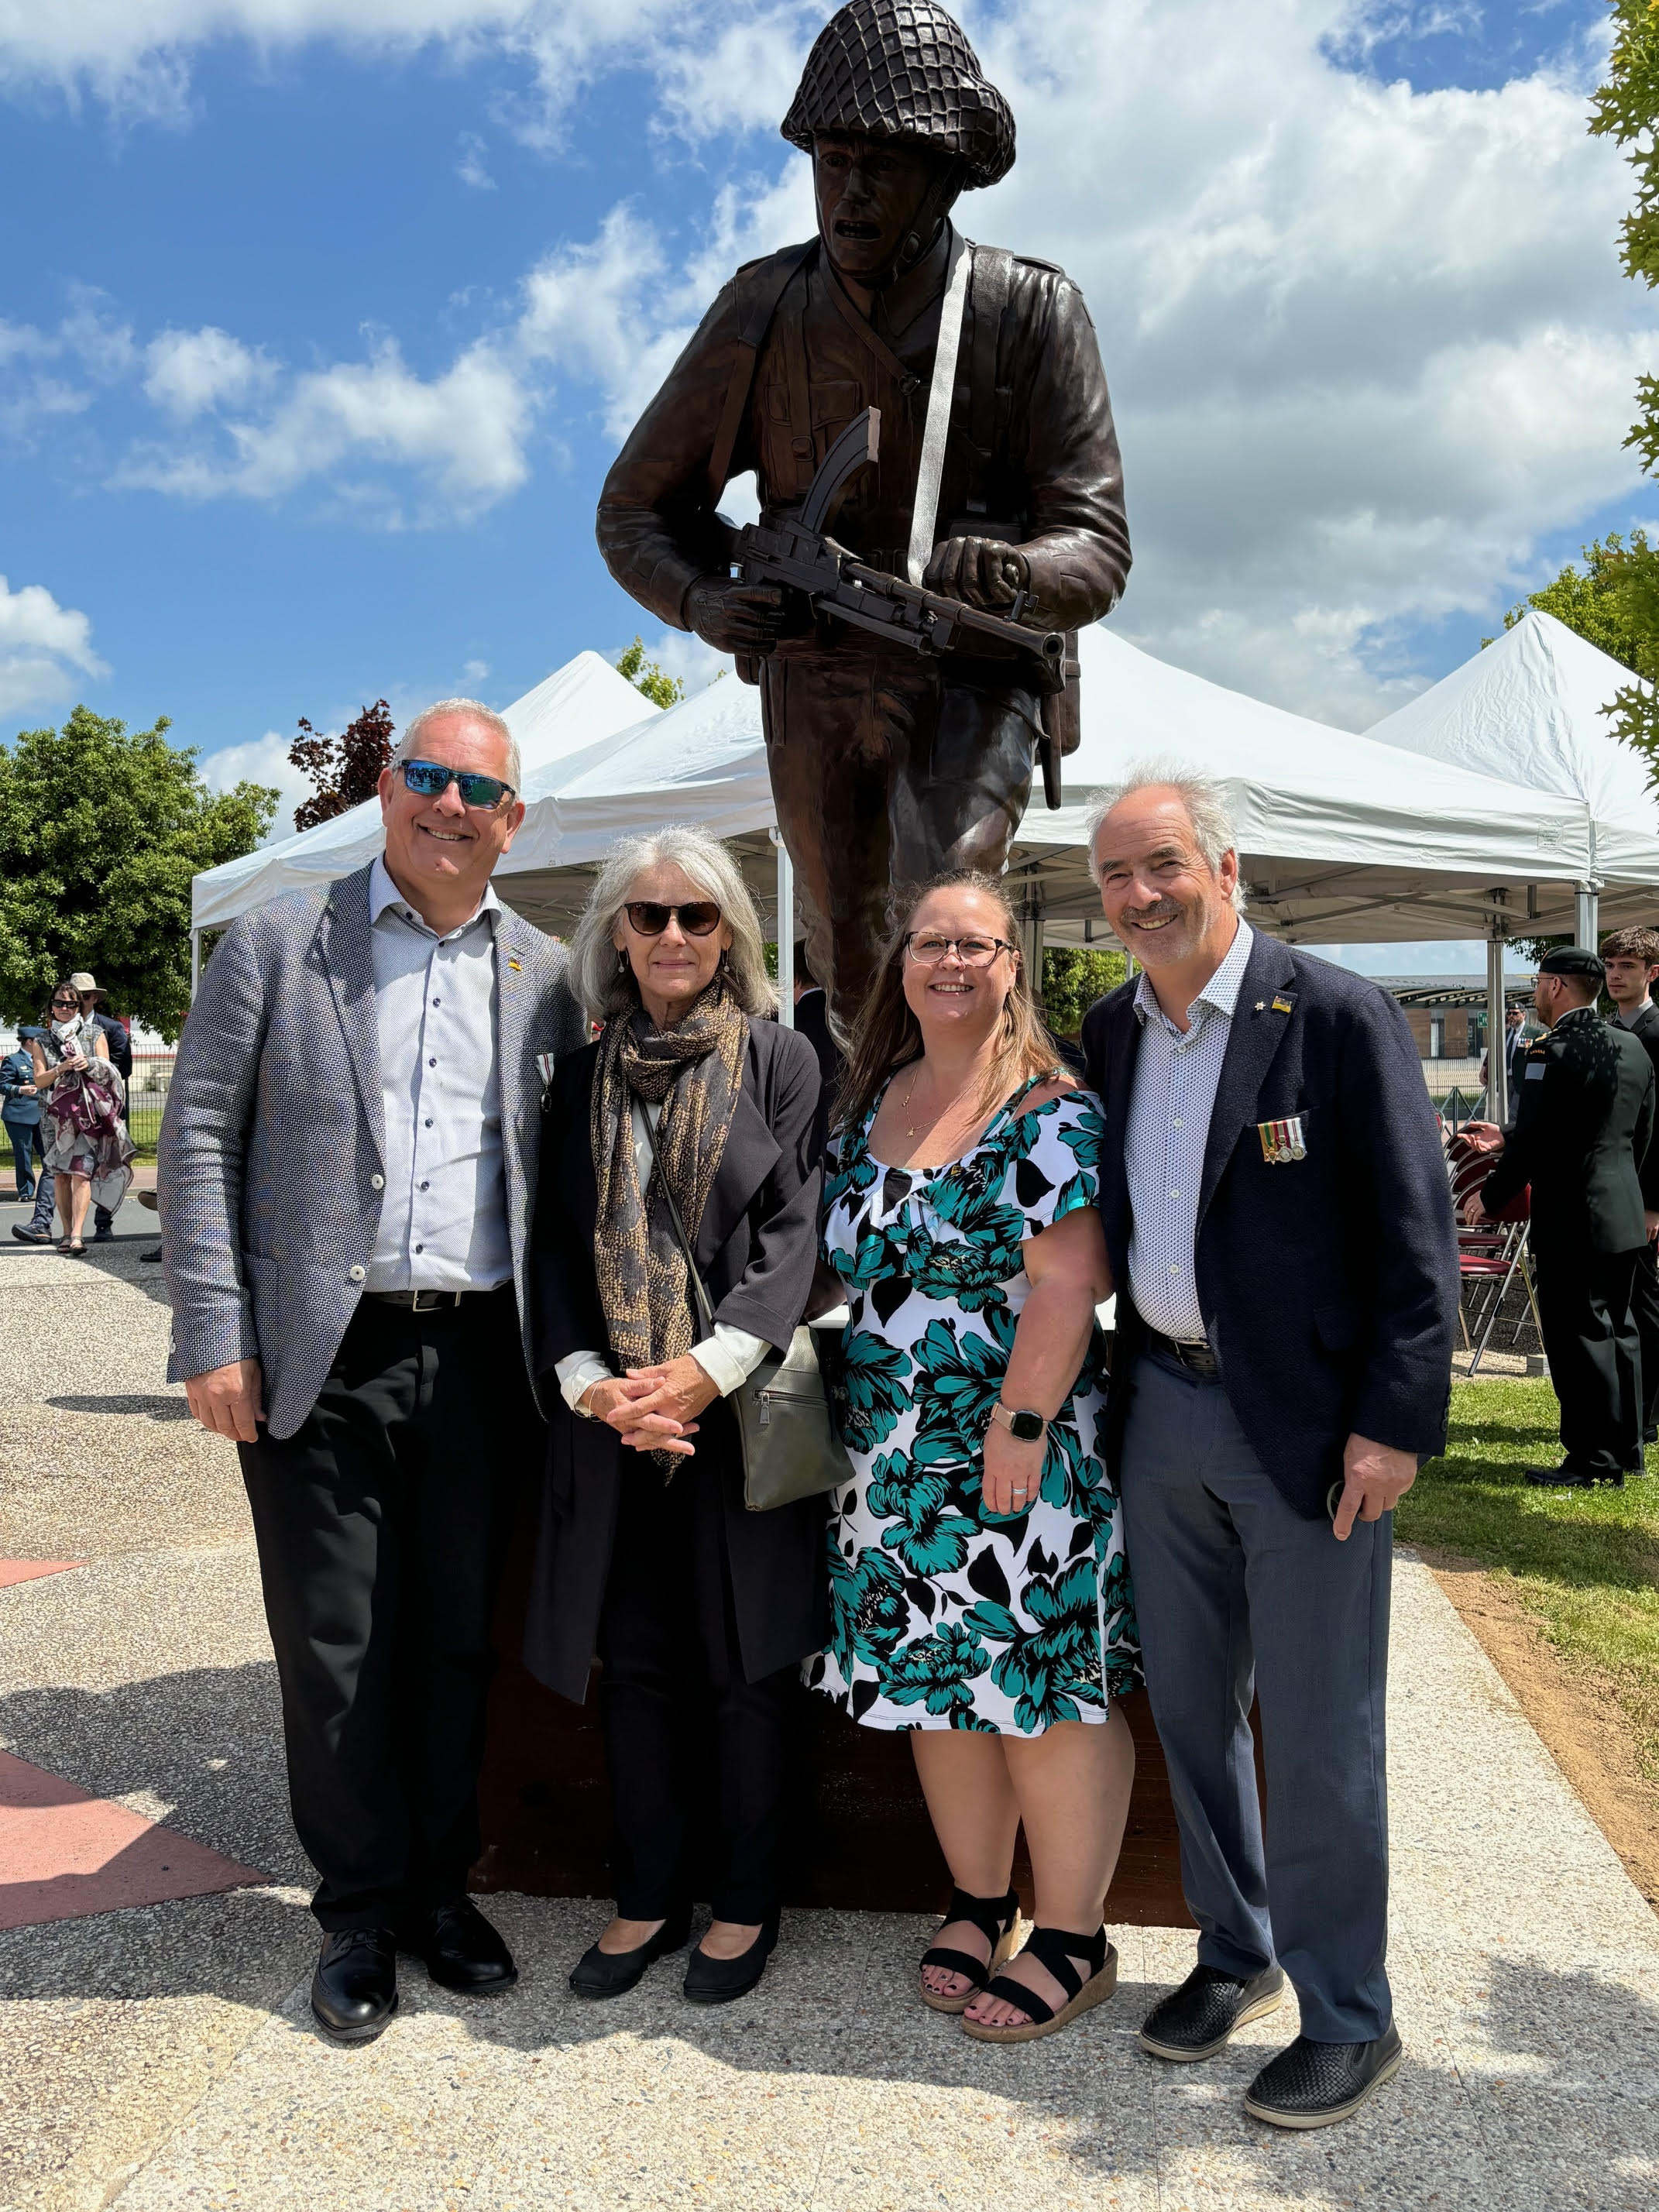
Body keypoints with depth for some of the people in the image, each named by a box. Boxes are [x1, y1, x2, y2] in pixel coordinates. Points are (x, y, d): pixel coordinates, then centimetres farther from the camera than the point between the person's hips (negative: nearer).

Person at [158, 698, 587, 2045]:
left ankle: (442, 1884, 31)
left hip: (480, 1362, 2)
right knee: (336, 1646, 8)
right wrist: (215, 1337, -7)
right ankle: (360, 1910, 26)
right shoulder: (277, 944, 2)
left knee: (458, 1638, 13)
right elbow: (201, 1139, 0)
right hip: (320, 1361, -2)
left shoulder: (544, 974, 8)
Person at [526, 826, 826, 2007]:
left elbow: (796, 1233, -7)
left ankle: (748, 1899, 26)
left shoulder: (781, 1060, 0)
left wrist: (709, 1366, -18)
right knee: (637, 1661, 12)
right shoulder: (583, 1075, 9)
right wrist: (588, 1380, -9)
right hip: (613, 1415, 3)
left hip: (740, 1408, -3)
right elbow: (558, 1245, 6)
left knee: (749, 1660, 8)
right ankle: (652, 1893, 29)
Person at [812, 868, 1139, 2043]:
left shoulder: (1051, 1112, -10)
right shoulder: (870, 1107, 10)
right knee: (937, 1683, 14)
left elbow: (1068, 1284, -17)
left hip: (1017, 1459, -6)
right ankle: (978, 1904, 33)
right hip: (898, 1460, 7)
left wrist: (1020, 1426, -21)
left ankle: (1073, 1938, 20)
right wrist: (868, 1434, 12)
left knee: (1044, 1688, 2)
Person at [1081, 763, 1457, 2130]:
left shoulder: (1340, 1016, -10)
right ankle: (1235, 1954, 38)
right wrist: (1106, 1390, 9)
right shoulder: (1109, 1031, 8)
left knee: (1317, 1736, 5)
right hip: (1162, 1411, 6)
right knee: (1189, 1705, 17)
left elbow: (1416, 1236, -11)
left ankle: (1348, 2020, 25)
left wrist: (1394, 1424, -15)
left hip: (1305, 1421, -6)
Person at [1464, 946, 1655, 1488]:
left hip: (1571, 1219, -9)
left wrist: (1491, 1197, -4)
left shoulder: (1554, 1052, -17)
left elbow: (1532, 1140, -18)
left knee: (1579, 1336, -2)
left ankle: (1594, 1460, 4)